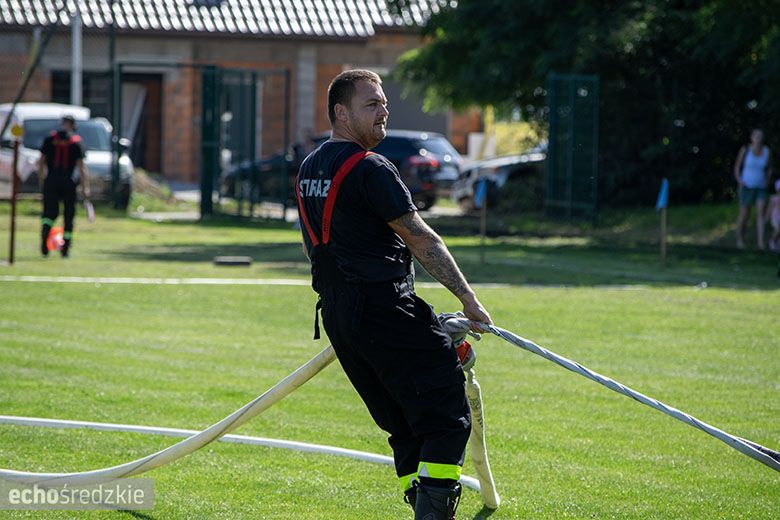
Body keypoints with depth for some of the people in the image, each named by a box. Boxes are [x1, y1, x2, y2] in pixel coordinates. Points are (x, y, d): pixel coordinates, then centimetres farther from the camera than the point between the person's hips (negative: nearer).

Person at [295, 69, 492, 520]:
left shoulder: (309, 169, 15)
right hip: (387, 310, -9)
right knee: (448, 418, -8)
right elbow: (421, 240, -14)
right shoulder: (370, 169, -13)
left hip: (335, 314, 9)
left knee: (404, 425, 15)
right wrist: (468, 297, -11)